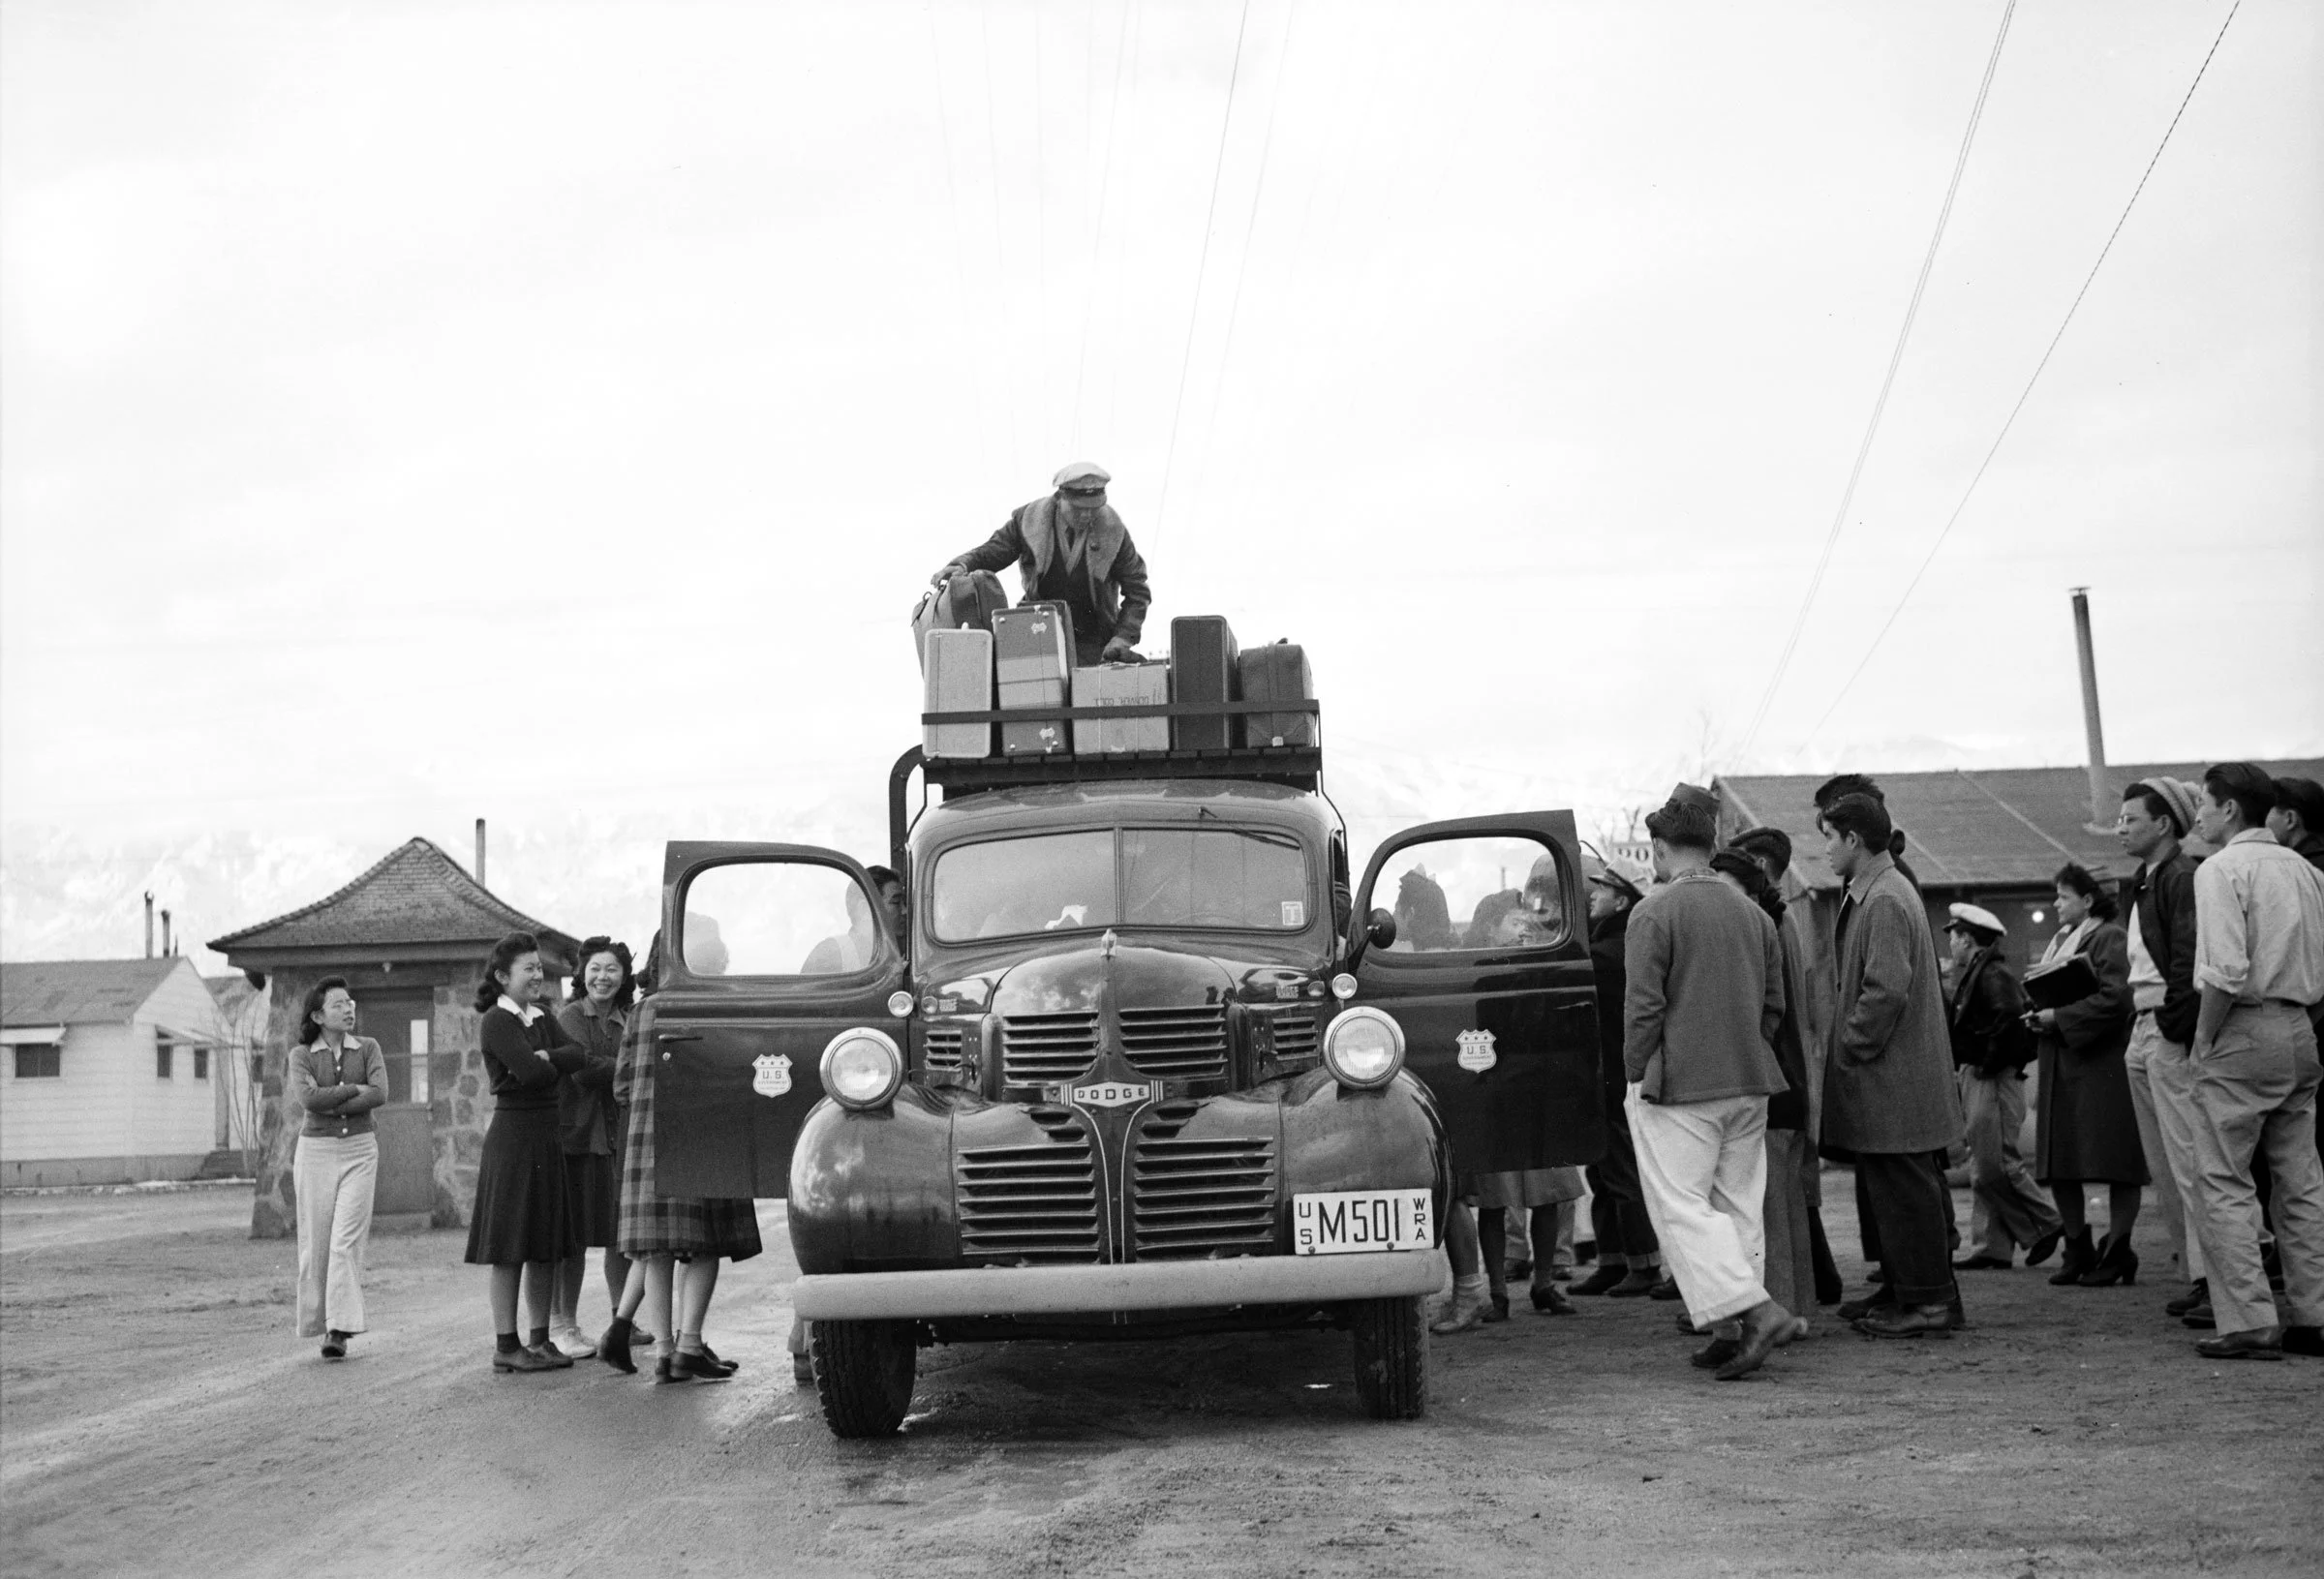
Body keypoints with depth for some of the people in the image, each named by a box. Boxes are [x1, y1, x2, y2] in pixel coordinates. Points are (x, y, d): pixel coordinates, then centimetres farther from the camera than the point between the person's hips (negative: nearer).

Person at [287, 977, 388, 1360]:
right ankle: (319, 1323, 13)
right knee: (316, 1242, 0)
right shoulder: (301, 1055, 2)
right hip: (316, 1151, 0)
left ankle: (340, 1329, -13)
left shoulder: (368, 1048, 6)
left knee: (347, 1240, -10)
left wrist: (328, 1103, -12)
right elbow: (307, 1100, -15)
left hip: (359, 1150, 0)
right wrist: (353, 1089, -9)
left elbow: (380, 1094, -11)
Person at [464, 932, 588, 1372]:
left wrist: (546, 1058, -15)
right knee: (510, 1248, -4)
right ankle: (506, 1345, 0)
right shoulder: (496, 1021, -9)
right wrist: (554, 1065, 0)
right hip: (512, 1134, -8)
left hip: (548, 1137, 8)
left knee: (545, 1245, 10)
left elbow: (579, 1055, 1)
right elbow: (532, 1073, -19)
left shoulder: (542, 1018, 15)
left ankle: (540, 1340, 17)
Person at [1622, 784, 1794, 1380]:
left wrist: (1636, 1077, -4)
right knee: (1739, 1204, 11)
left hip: (1678, 1085, -7)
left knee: (1681, 1206, -3)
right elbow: (1774, 1004, 14)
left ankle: (1753, 1309, -16)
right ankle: (1734, 1332, 12)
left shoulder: (1654, 912, -10)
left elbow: (1642, 1006, -13)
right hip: (1748, 1084, 7)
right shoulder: (1752, 912, 11)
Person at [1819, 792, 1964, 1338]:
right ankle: (1903, 1289, 24)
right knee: (1883, 1186, 16)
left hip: (1893, 1082, -11)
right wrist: (1848, 1044, 16)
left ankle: (1930, 1302, 1)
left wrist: (1849, 1048, -15)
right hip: (1885, 1080, 11)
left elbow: (1887, 990, -24)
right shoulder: (1868, 895, 15)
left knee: (1904, 1188, -4)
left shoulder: (1886, 902, -18)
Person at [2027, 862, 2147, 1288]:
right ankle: (2078, 1250, 15)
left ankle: (2117, 1252, 1)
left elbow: (2113, 999, -18)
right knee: (2057, 1166, 6)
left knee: (2115, 1164, -4)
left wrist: (2059, 1018, -16)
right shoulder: (2060, 941, 18)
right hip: (2061, 1069, 8)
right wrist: (2039, 1016, 4)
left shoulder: (2111, 939, -7)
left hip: (2102, 1065, -8)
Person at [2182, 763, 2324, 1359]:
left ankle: (2249, 1322, -8)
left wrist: (2203, 1039, -10)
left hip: (2244, 1031, -7)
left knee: (2223, 1183, -4)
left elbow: (2226, 970, -19)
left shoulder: (2221, 869, -9)